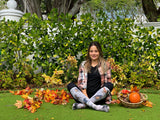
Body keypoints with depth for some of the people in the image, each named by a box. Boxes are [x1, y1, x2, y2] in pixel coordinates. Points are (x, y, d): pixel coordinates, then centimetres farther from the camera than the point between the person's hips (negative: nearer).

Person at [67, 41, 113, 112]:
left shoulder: (105, 65, 9)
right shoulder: (84, 64, 12)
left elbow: (108, 81, 6)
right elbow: (81, 82, 4)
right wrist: (86, 97, -11)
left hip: (98, 97, -1)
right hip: (84, 96, 1)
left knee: (110, 85, -26)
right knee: (70, 85, -22)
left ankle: (82, 104, -32)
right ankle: (95, 106, -39)